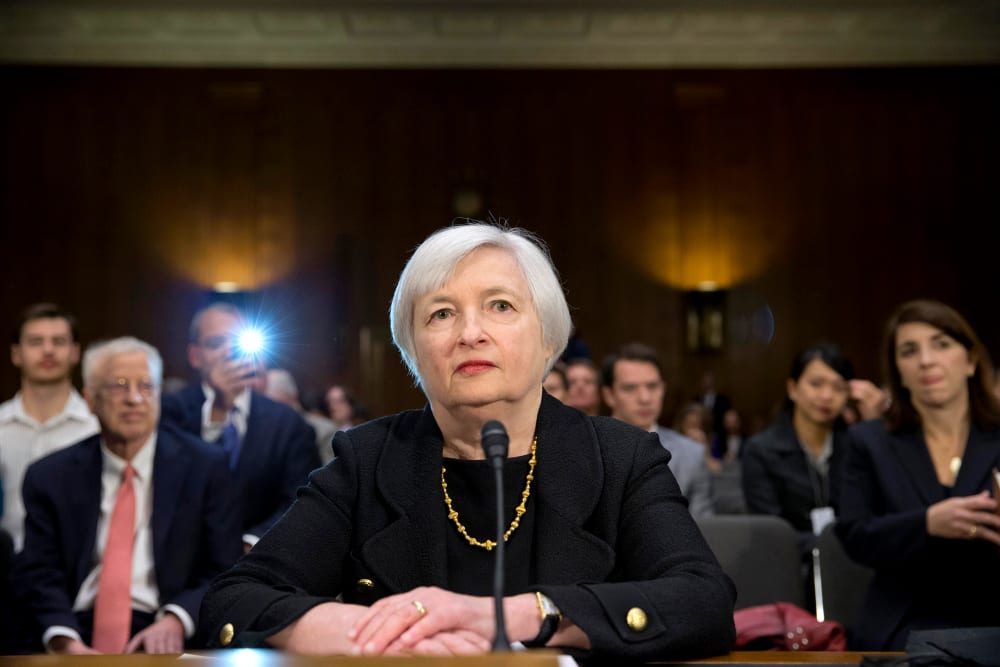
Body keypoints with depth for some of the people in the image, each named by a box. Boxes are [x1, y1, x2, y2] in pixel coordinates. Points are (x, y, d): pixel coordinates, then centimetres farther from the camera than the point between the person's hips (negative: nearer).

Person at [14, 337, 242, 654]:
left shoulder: (206, 467, 5)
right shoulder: (49, 476, 10)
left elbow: (225, 571, 3)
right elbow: (39, 571, 4)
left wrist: (175, 620, -15)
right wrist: (66, 641, -14)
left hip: (160, 638, -1)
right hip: (79, 636, 2)